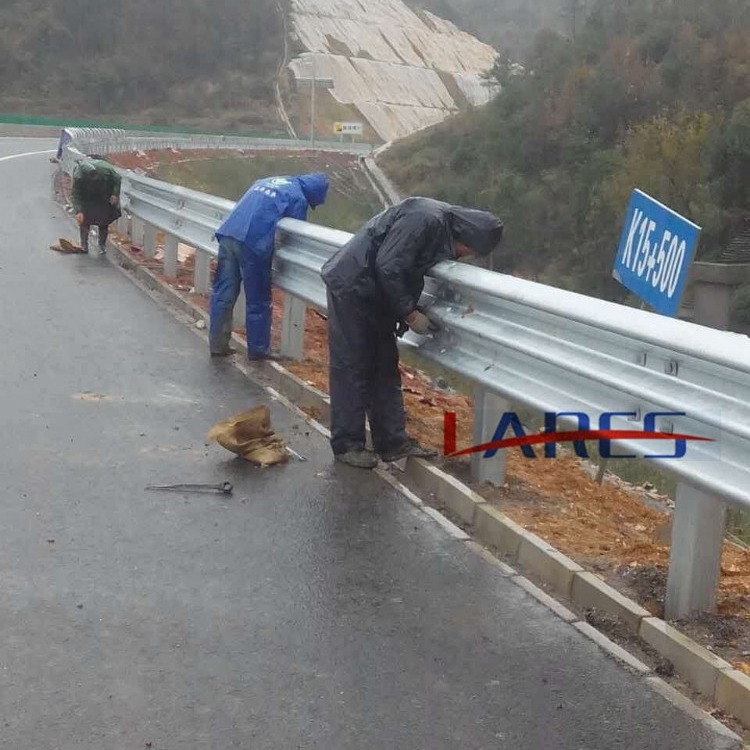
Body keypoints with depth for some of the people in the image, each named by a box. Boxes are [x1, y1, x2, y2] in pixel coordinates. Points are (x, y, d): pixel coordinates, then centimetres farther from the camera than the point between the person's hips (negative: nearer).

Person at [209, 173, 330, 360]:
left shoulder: (266, 181, 26)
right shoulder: (298, 198, 5)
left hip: (227, 234, 7)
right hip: (253, 242, -7)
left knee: (223, 293, 12)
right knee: (258, 301, 7)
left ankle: (217, 344, 17)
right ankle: (258, 349, 17)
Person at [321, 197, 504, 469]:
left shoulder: (443, 228, 6)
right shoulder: (425, 219, -24)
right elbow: (388, 267, -26)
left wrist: (408, 310, -1)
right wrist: (410, 314, -19)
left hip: (374, 293, 10)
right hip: (351, 286, -10)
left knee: (385, 367, 10)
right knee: (352, 367, -4)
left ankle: (392, 441, 16)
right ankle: (346, 444, 4)